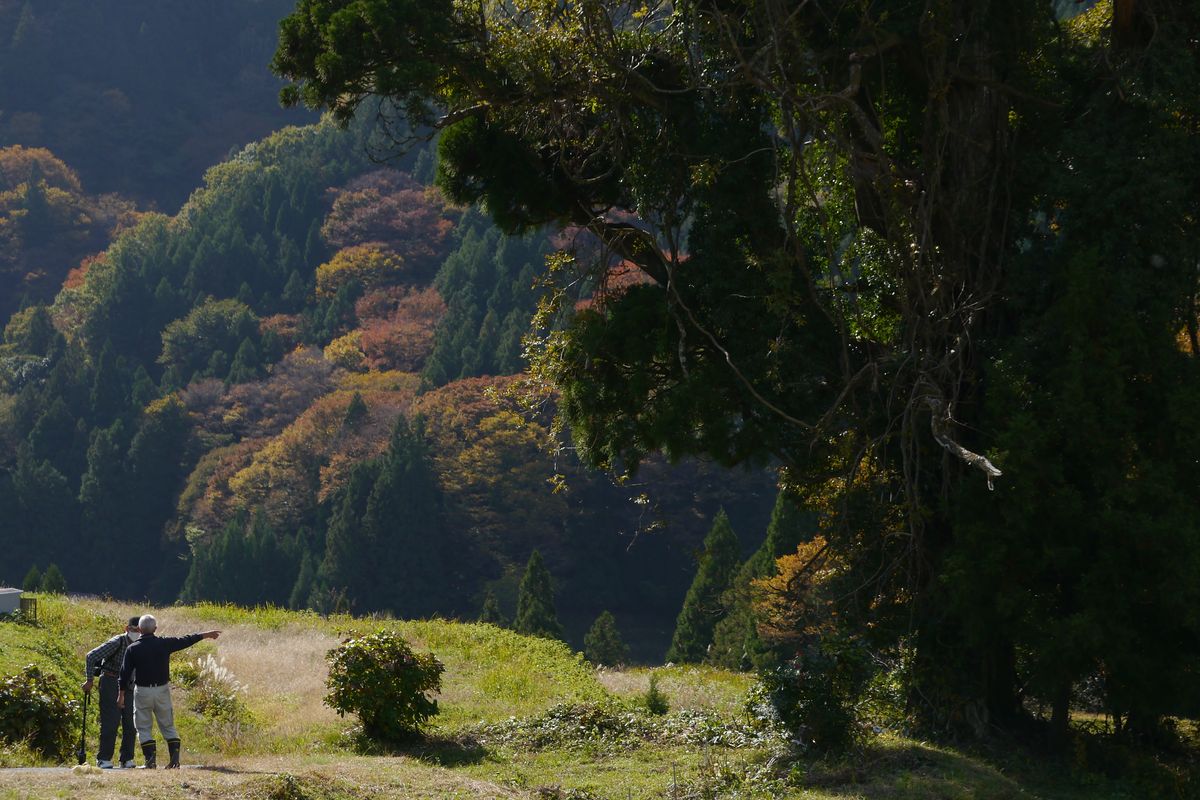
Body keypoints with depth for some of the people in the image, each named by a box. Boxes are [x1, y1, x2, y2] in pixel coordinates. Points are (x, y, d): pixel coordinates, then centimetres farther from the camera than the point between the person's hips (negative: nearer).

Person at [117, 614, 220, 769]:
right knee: (168, 726, 12)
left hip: (142, 692, -2)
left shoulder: (132, 649, -7)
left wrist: (121, 694, 6)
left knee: (143, 728, 6)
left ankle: (151, 759, -5)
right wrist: (206, 635, 20)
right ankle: (175, 758, 0)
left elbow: (125, 672, -3)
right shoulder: (164, 643, -4)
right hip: (162, 690, 2)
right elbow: (185, 640, 7)